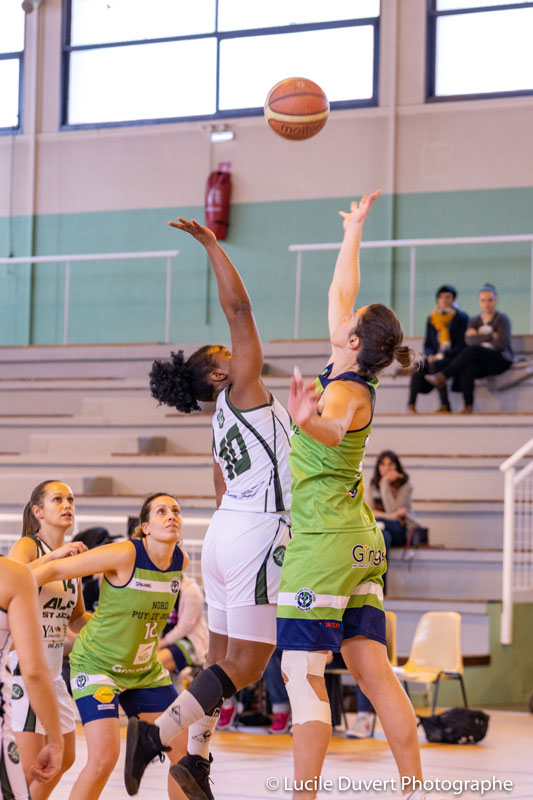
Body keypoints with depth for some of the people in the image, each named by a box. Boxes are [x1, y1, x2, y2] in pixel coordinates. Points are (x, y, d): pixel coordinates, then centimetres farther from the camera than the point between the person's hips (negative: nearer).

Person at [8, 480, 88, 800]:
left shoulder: (73, 555, 12)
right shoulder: (27, 546, -10)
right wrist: (52, 557, -37)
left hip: (51, 672, 8)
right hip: (20, 665, -8)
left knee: (63, 759, 16)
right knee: (30, 767, -13)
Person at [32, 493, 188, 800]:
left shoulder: (181, 561, -4)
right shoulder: (125, 555, -23)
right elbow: (53, 570, -19)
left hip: (144, 669, 7)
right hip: (97, 664, -7)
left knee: (187, 750, 1)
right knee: (104, 758, -21)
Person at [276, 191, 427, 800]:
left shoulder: (346, 393, -15)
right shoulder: (354, 378, 9)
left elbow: (332, 431, -41)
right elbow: (339, 294, 24)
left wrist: (307, 420, -62)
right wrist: (353, 235, 34)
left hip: (323, 543, -9)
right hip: (359, 543, 9)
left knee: (302, 674, -8)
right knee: (372, 671, 6)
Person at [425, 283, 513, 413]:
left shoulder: (502, 319, 6)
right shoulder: (474, 321, 18)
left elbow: (501, 343, -9)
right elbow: (469, 340, -1)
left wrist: (479, 338, -4)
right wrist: (491, 336, -7)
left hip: (501, 360, -3)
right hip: (482, 364, 3)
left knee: (473, 350, -34)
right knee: (468, 368, -36)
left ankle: (442, 376, -31)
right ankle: (468, 406, -42)